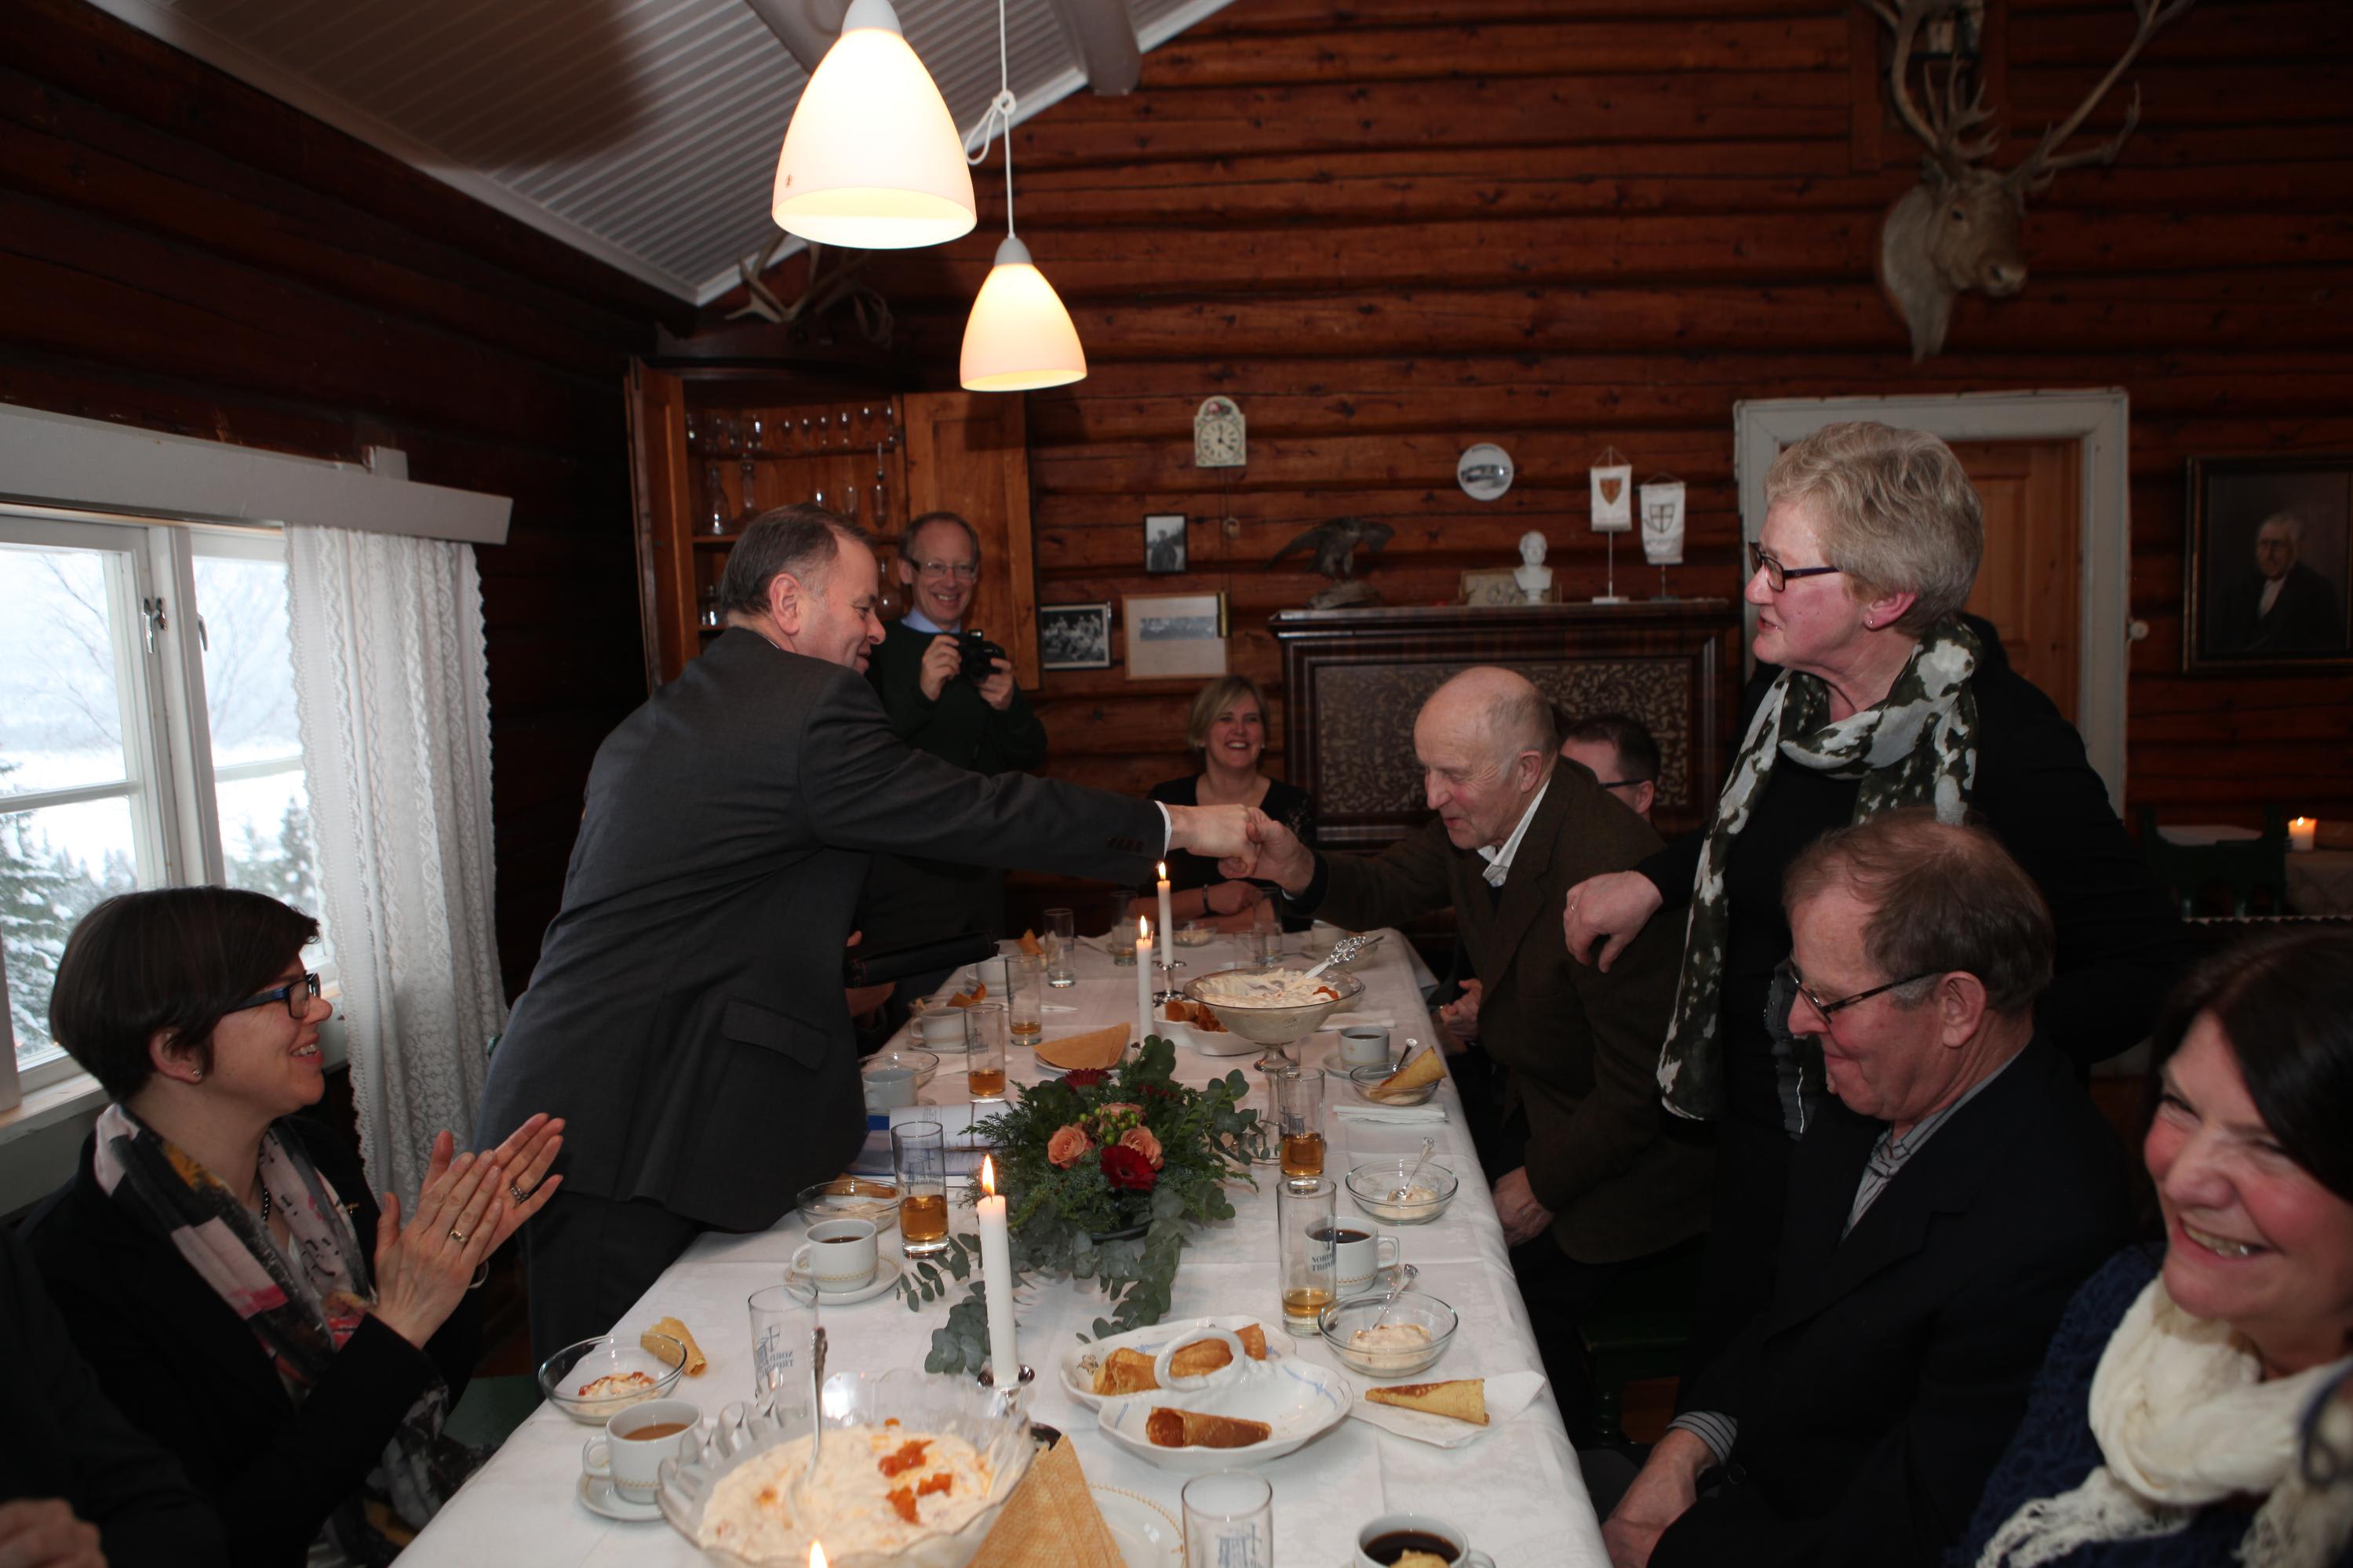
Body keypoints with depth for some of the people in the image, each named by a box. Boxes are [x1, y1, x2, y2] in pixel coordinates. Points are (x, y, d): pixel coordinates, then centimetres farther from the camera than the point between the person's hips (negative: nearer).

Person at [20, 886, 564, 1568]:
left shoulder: (314, 1153, 1)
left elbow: (422, 1409, 7)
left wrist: (454, 1253, -9)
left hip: (445, 1512, 6)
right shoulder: (76, 1262, -17)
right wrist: (397, 1329, -20)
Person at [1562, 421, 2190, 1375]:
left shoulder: (2005, 741, -22)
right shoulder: (1782, 692, -2)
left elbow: (2144, 968, -17)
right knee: (1719, 1379, 18)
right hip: (1756, 1127, 6)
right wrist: (1651, 880, 7)